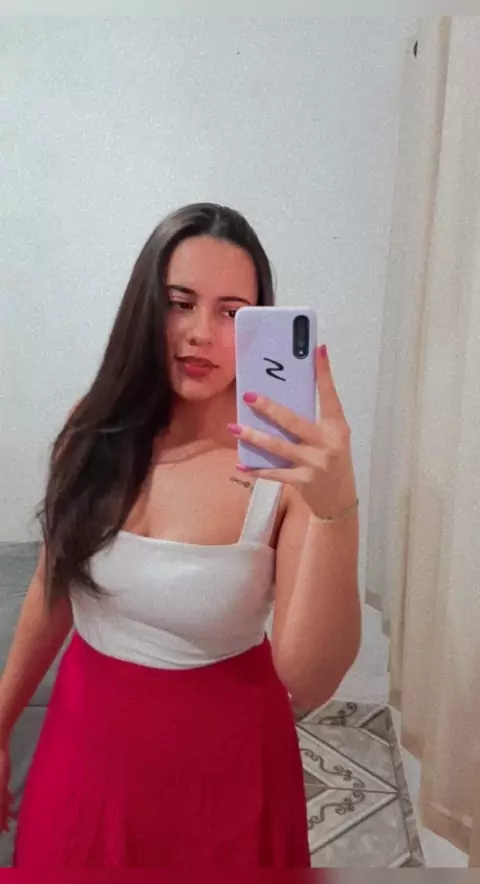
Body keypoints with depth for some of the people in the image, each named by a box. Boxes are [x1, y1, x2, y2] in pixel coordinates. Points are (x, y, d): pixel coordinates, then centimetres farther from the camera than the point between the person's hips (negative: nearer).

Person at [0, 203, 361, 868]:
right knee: (64, 861, 24)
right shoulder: (97, 431, -11)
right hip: (87, 737, 4)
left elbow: (308, 684, -27)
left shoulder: (286, 466, -22)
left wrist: (336, 511, -42)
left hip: (222, 755, -3)